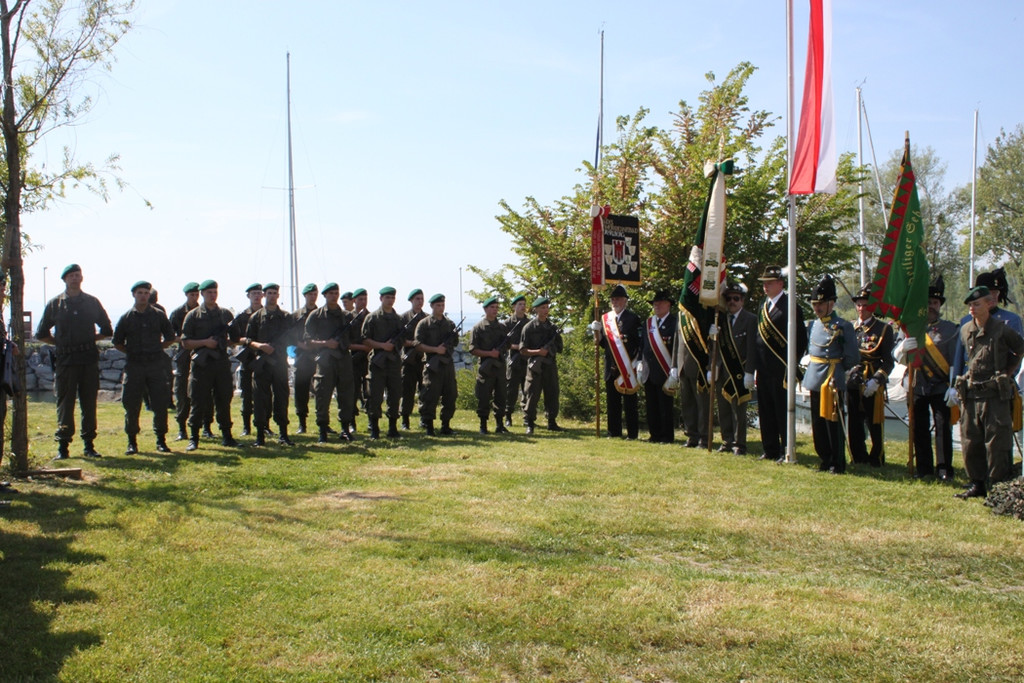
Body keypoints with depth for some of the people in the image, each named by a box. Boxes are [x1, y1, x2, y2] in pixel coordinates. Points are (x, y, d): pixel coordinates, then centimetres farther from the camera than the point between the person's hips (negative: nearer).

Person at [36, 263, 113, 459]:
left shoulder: (92, 302, 10)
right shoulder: (55, 303, 6)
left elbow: (107, 330, 19)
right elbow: (41, 334, 13)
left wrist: (90, 339, 9)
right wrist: (60, 342, 5)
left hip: (89, 359, 1)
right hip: (65, 360, -1)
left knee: (89, 404, 4)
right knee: (65, 404, -1)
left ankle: (89, 444, 10)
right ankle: (62, 446, 3)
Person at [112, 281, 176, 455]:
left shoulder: (159, 315, 7)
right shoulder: (126, 318, 6)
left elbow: (170, 338, 14)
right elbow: (117, 342, 12)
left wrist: (157, 348, 6)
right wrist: (132, 351, 3)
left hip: (156, 364, 0)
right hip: (134, 365, 0)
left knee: (161, 404, -1)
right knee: (131, 405, 0)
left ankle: (161, 440, 10)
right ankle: (132, 442, 10)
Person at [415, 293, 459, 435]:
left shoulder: (449, 324, 17)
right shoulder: (424, 324, 1)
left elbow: (455, 344, 21)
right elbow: (419, 344, -6)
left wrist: (454, 338, -2)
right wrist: (436, 349, -16)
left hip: (448, 364, 5)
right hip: (432, 365, -5)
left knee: (450, 396, 5)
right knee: (430, 396, -5)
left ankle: (446, 426, 14)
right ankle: (428, 427, 3)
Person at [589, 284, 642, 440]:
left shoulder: (633, 318, -2)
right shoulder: (605, 318, 12)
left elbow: (641, 342, -4)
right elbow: (602, 343, 15)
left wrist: (638, 363, -12)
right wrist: (596, 333, -5)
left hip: (628, 367, -5)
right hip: (611, 367, 5)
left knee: (630, 401, 0)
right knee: (612, 400, 8)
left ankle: (632, 433, 5)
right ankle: (614, 432, 15)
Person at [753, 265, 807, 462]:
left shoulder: (790, 305, -9)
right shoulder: (764, 305, 15)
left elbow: (801, 338, -11)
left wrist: (792, 363, -13)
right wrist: (757, 365, 13)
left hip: (781, 369, -7)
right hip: (764, 369, 8)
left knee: (783, 412, 0)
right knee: (765, 411, 11)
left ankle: (786, 452, 8)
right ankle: (770, 450, 20)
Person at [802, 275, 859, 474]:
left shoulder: (843, 327, -9)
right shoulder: (813, 325, 10)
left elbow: (852, 359, -5)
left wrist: (836, 369, 4)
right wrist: (815, 369, 12)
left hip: (833, 381, -6)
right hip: (814, 380, 6)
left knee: (833, 423, -1)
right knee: (817, 423, 10)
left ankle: (837, 463, 9)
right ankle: (825, 460, 21)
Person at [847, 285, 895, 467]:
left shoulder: (884, 329, -1)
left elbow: (889, 361, -4)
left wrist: (876, 380, -16)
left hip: (873, 386, -4)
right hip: (852, 384, 4)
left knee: (874, 424, 2)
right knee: (854, 425, 9)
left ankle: (876, 460, 16)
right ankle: (859, 459, 21)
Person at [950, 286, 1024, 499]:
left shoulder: (1002, 329, -6)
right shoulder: (965, 330, 8)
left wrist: (1007, 373, 6)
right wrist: (956, 386, 16)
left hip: (995, 395, -5)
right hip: (971, 395, 5)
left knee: (996, 445, -2)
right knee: (970, 443, 8)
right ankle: (977, 484, 19)